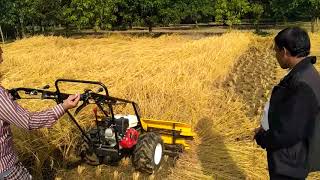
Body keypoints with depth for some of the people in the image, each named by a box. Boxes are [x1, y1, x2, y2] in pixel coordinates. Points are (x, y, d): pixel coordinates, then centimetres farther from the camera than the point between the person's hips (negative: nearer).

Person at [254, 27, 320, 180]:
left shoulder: (302, 85, -30)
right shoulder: (305, 73, 0)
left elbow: (287, 133, -28)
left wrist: (260, 137, -12)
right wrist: (268, 131, 4)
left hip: (287, 165, -8)